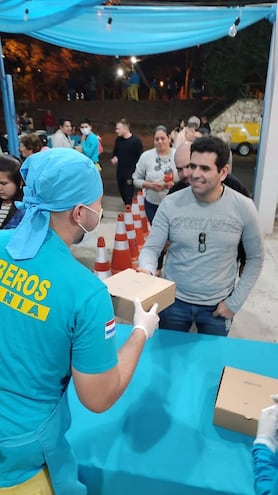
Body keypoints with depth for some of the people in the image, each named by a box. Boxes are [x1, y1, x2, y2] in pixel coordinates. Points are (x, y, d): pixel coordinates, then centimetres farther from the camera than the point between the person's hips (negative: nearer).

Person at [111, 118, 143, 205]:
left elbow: (140, 157, -10)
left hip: (131, 173, -6)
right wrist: (114, 157, -2)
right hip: (120, 171, 6)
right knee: (122, 192, 14)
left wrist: (135, 171, -17)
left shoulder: (136, 141, -11)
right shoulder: (118, 139, 7)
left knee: (128, 195, -6)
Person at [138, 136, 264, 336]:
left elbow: (255, 258, -1)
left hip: (217, 305, 0)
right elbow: (151, 248, -9)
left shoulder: (243, 207, -11)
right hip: (174, 300, 0)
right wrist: (148, 270, -32)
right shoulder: (170, 204, -12)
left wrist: (235, 302, -4)